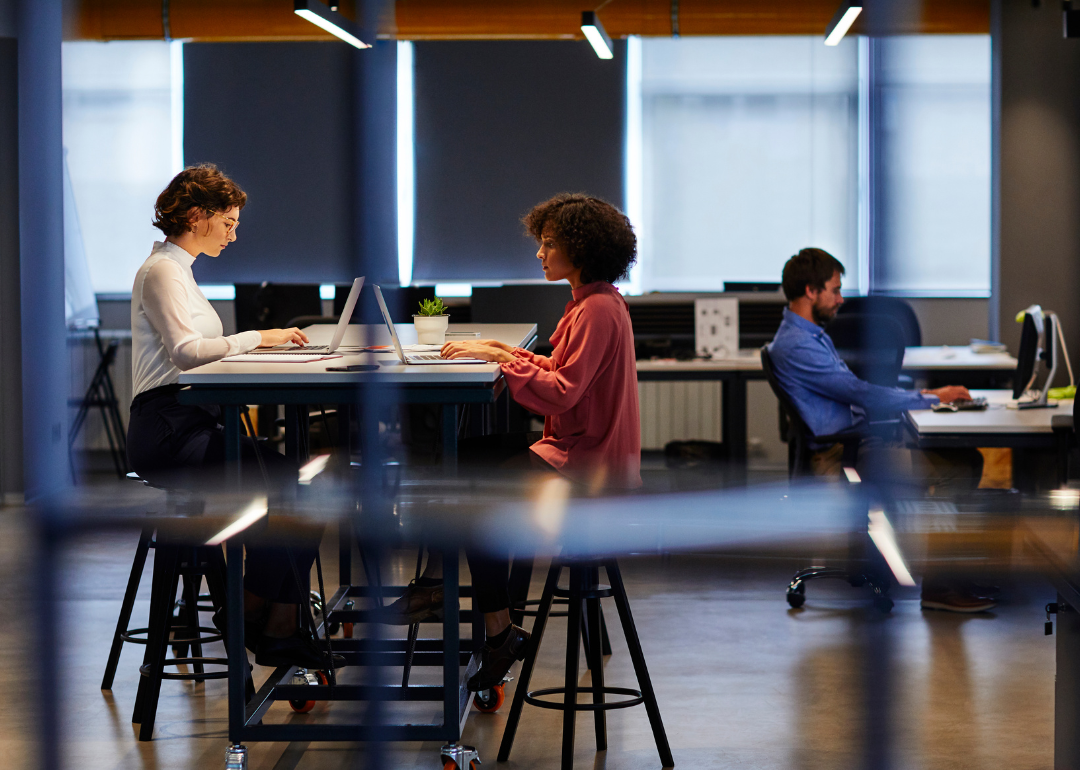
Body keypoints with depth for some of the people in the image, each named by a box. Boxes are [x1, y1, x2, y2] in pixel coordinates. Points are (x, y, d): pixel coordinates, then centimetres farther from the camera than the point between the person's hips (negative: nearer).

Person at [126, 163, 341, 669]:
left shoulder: (179, 269, 23)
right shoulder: (161, 271, -8)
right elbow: (185, 350, -19)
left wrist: (262, 342, 9)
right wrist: (258, 338, -13)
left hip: (191, 424, 10)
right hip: (166, 431, -10)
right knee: (287, 484, -25)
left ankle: (282, 627, -11)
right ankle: (246, 612, -11)